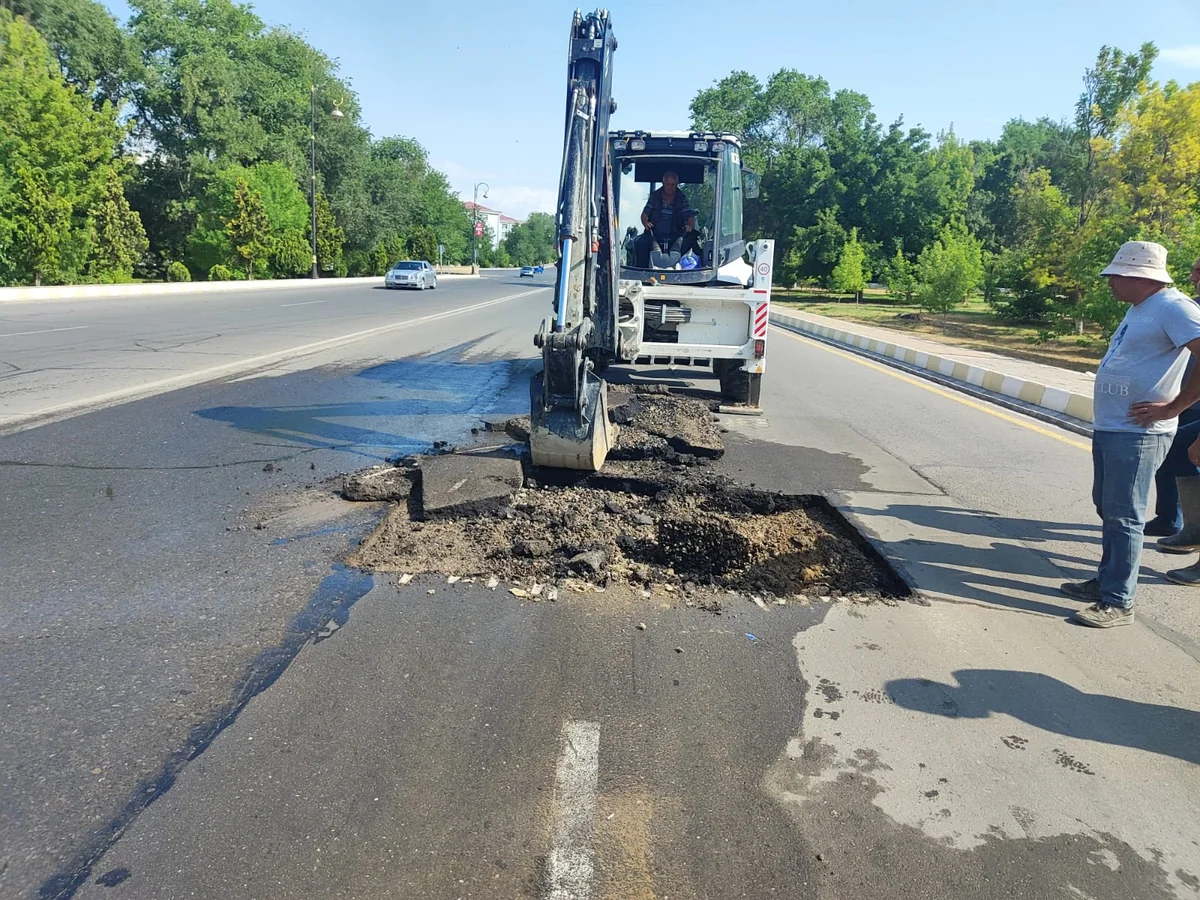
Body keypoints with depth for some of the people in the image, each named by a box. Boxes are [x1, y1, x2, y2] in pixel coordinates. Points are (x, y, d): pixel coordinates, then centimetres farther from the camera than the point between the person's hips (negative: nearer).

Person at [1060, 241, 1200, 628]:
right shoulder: (1139, 309, 15)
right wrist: (1106, 417, 15)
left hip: (1136, 434, -10)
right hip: (1108, 429, 10)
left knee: (1123, 516, -5)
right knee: (1107, 510, 17)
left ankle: (1117, 603, 2)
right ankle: (1106, 580, 30)